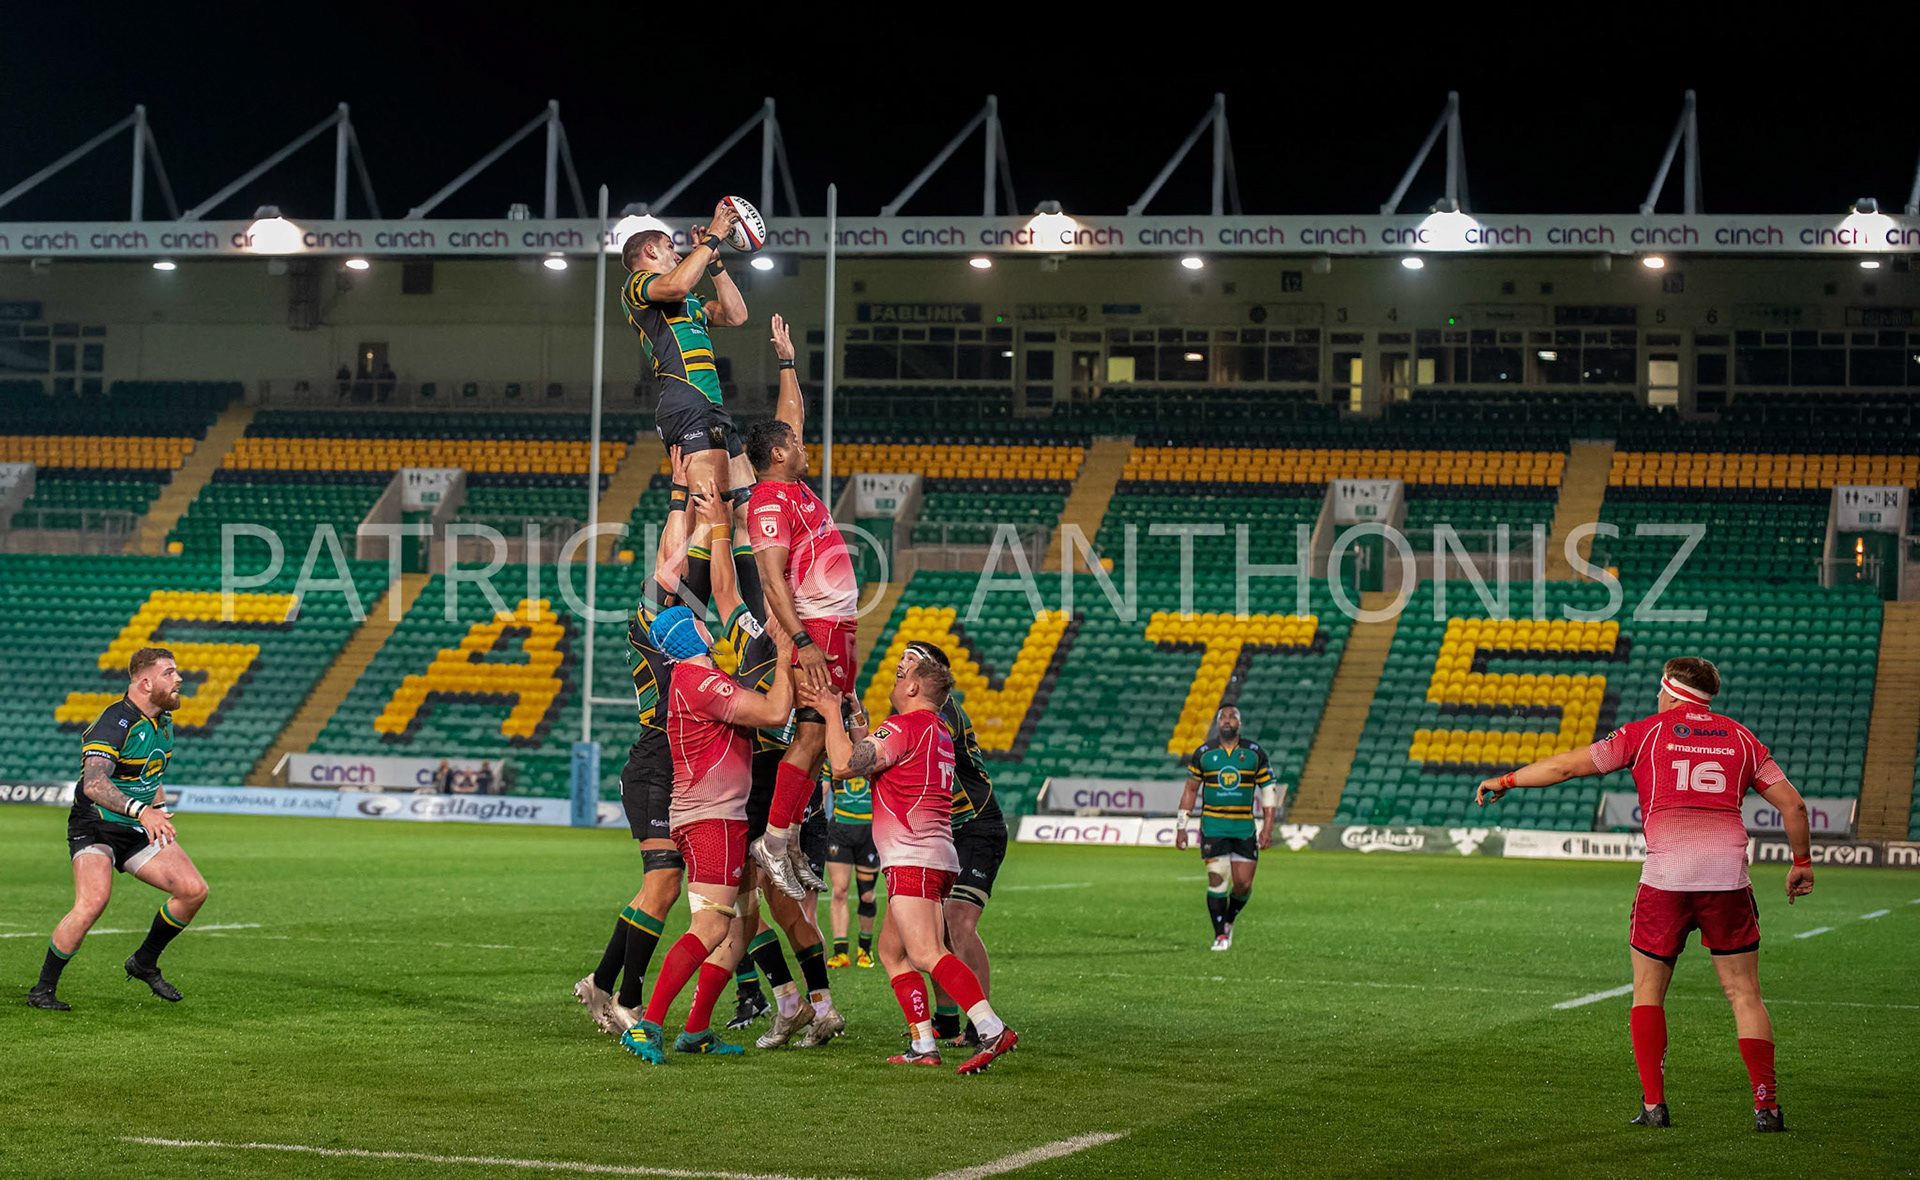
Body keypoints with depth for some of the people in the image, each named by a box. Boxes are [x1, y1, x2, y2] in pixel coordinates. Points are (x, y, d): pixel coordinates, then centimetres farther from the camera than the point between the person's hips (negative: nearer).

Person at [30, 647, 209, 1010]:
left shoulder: (163, 720, 7)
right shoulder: (115, 724, -22)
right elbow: (94, 783, -37)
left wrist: (161, 810, 15)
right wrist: (139, 810, -50)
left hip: (140, 830, 8)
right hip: (96, 827, -8)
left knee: (194, 890, -6)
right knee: (93, 901, -29)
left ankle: (144, 963, 15)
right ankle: (43, 990, -14)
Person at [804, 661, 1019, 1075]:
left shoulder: (906, 726, -9)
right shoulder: (939, 733, 22)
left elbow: (844, 765, -14)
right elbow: (869, 760, 32)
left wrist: (832, 713, -2)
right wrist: (852, 713, 33)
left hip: (913, 858, -10)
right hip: (938, 858, 10)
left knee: (927, 954, -20)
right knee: (891, 950, 16)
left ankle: (993, 1030, -32)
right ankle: (923, 1045, 10)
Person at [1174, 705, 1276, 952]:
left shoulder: (1255, 753, 4)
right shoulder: (1203, 753, 3)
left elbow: (1268, 790, 7)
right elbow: (1190, 790, 9)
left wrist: (1268, 827, -1)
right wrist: (1181, 827, 6)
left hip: (1244, 826, 1)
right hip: (1213, 826, -1)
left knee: (1244, 883, -4)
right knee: (1217, 880, -9)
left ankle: (1229, 921, 24)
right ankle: (1220, 936, 2)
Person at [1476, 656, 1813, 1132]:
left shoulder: (1647, 732, 9)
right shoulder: (1740, 738, 15)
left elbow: (1568, 765, 9)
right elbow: (1793, 804, 12)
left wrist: (1505, 780, 21)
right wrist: (1802, 862, 26)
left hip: (1666, 874, -2)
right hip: (1728, 874, 2)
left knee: (1648, 991, 12)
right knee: (1745, 994, 8)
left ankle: (1654, 1105, 5)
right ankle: (1766, 1105, -1)